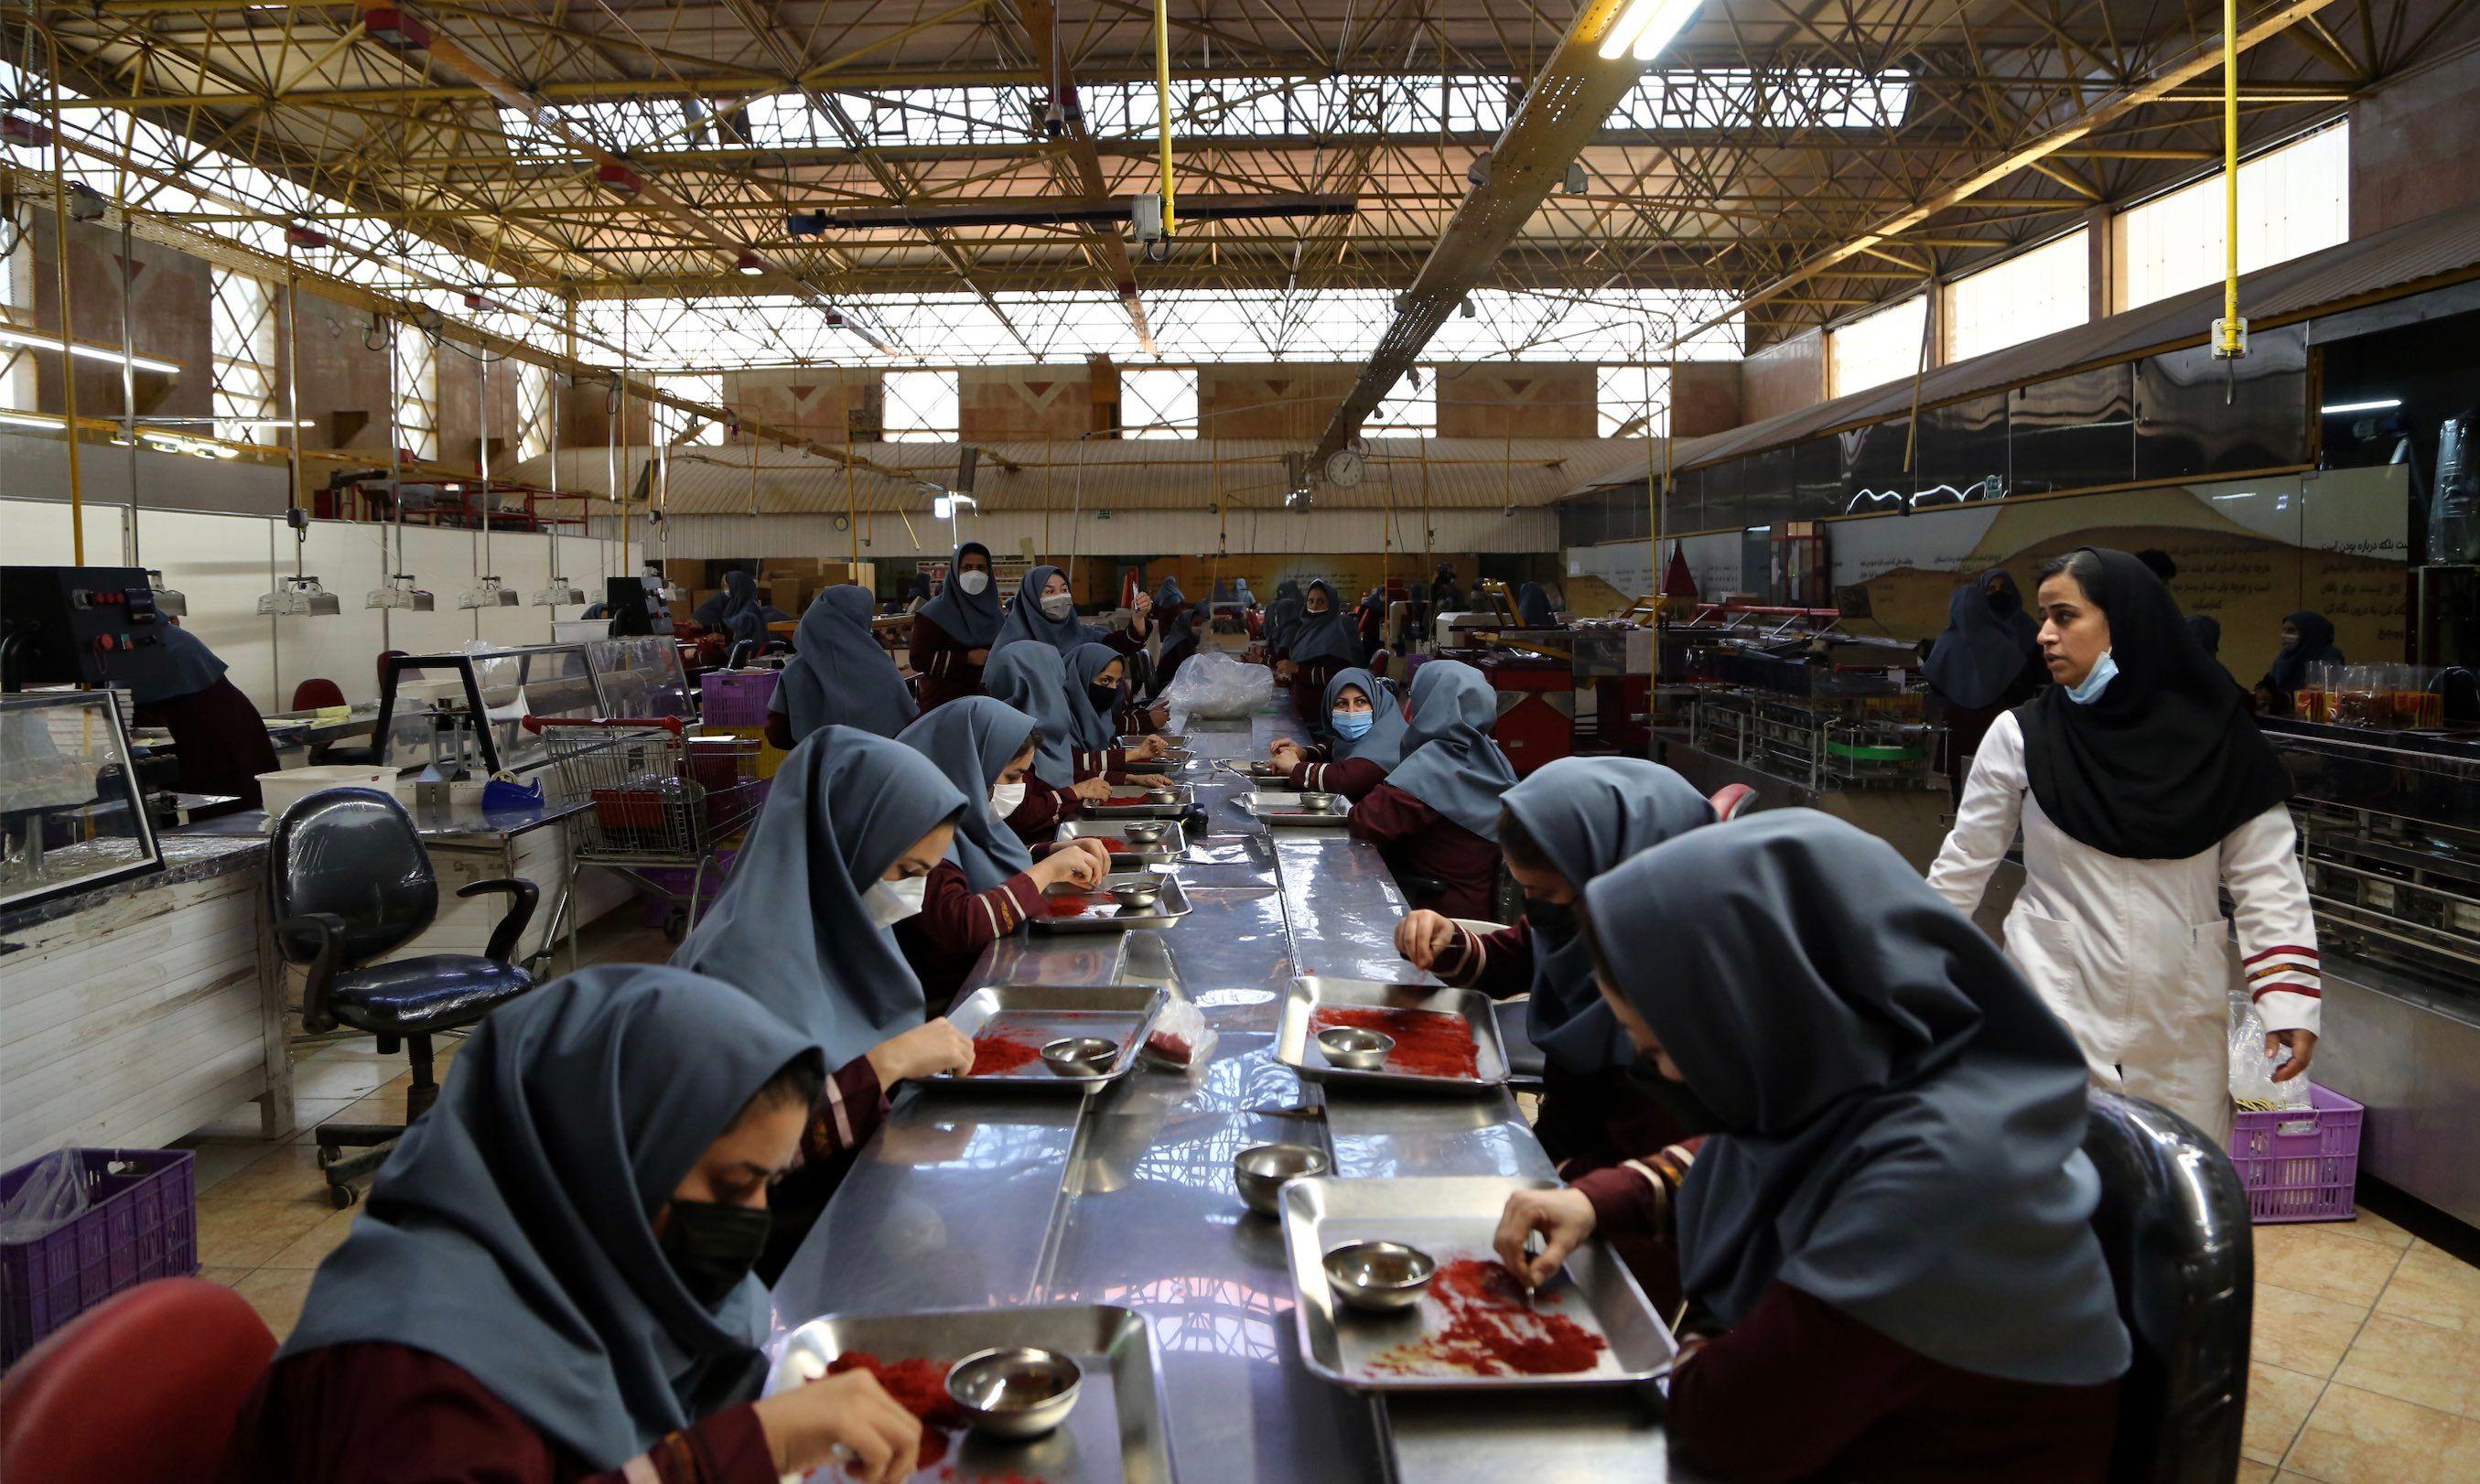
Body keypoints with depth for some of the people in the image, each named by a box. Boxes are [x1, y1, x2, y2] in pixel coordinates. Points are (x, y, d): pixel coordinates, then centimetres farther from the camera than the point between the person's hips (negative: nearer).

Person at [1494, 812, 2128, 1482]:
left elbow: (1728, 1422, -29)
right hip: (1816, 1424, 7)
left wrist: (1687, 1350, -8)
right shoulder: (1827, 1076, -8)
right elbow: (1732, 1163, 14)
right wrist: (1597, 1199, -1)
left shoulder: (1939, 1164, -32)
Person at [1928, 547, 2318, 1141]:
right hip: (2058, 999, -1)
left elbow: (2267, 877, 1)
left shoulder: (2217, 737, -1)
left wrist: (2289, 1000, -5)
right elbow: (1964, 866, 4)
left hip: (2184, 1020, 2)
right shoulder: (2022, 736, -3)